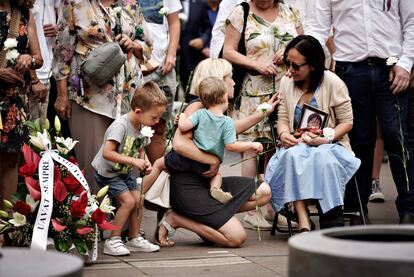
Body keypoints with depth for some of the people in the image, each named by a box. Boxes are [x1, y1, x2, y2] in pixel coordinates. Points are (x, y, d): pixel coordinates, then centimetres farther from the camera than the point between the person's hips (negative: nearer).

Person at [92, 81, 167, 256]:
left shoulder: (142, 128, -3)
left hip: (124, 171, 8)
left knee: (138, 200, 3)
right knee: (128, 201, -16)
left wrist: (145, 162, -12)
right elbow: (107, 153, -36)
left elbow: (140, 150, 10)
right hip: (107, 172, -8)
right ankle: (113, 241, -6)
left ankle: (135, 239, 18)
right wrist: (133, 161, -35)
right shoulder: (120, 126, -30)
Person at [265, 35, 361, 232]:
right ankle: (303, 223, -41)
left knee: (322, 158, -39)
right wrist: (284, 134, -11)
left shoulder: (333, 83, -6)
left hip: (329, 145, -3)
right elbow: (283, 118, 12)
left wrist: (325, 138, -17)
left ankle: (332, 222, -31)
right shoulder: (286, 83, 7)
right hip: (297, 144, 3)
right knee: (292, 156, -35)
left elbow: (347, 122, -1)